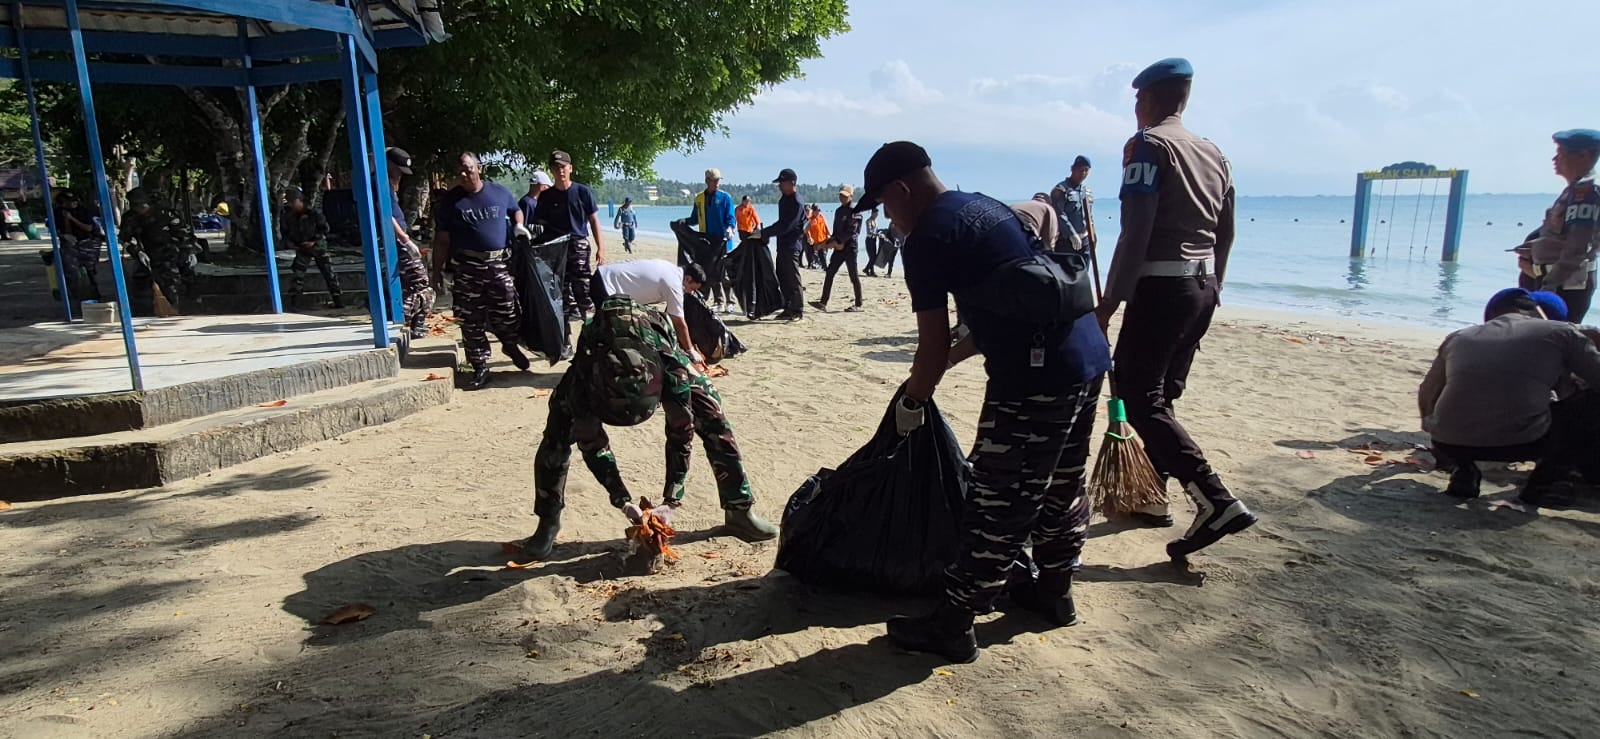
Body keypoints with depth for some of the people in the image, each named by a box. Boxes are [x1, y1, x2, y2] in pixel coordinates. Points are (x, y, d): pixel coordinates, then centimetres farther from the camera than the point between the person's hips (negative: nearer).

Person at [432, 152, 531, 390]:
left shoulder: (500, 193, 7)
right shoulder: (451, 200, 3)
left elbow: (516, 210, 28)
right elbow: (442, 239, 4)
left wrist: (518, 225, 5)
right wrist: (437, 270, 1)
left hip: (500, 263, 1)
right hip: (467, 267, 0)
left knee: (507, 314, 0)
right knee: (471, 321, 2)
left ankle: (510, 344, 33)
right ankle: (480, 368, 13)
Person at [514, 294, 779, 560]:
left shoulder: (672, 368, -43)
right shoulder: (583, 376, -41)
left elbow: (681, 435, -30)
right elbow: (589, 441, -26)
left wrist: (670, 502, -29)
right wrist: (623, 500, -27)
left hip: (657, 349, 0)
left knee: (713, 418, -12)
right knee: (559, 430, -18)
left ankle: (739, 510, 4)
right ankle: (548, 522, 0)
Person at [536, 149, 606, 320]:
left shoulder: (583, 191, 1)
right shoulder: (546, 196, 7)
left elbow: (594, 220, 3)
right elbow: (542, 224, 11)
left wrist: (600, 248, -2)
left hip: (579, 246, -3)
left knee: (583, 288, -10)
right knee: (562, 291, 5)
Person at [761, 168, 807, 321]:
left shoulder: (797, 203, -17)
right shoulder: (784, 198, 12)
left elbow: (785, 226, -22)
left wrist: (763, 233, -21)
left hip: (791, 245, -9)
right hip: (783, 244, 9)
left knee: (793, 279, -6)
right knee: (782, 278, 11)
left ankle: (798, 311, 1)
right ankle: (788, 308, 19)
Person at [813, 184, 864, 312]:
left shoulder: (854, 209, -6)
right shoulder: (839, 210, 18)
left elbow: (852, 229, -14)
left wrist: (840, 241, -14)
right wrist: (833, 241, 1)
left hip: (849, 246, -8)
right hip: (839, 246, 8)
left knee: (853, 276, -1)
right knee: (829, 272, -1)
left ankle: (858, 305, 7)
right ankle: (823, 303, -2)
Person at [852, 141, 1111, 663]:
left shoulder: (927, 238, -9)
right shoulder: (986, 206, 19)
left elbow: (933, 345, -9)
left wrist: (911, 404, 8)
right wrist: (954, 356, 30)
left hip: (1037, 377, -10)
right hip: (1089, 356, 10)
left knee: (998, 506, -1)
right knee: (1062, 486, 22)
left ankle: (953, 626, 11)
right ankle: (1054, 592, 39)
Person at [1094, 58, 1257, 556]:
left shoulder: (1148, 144, -9)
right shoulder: (1214, 154, 15)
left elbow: (1136, 231, -18)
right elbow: (1225, 233, 17)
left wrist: (1110, 301, -17)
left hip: (1162, 286, -9)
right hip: (1203, 285, 9)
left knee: (1138, 396, -6)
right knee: (1162, 394, 16)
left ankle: (1217, 502, -13)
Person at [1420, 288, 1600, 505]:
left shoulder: (1458, 338, 20)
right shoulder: (1561, 332, 11)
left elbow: (1427, 396, 30)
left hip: (1450, 444, 4)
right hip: (1524, 443, -4)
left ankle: (1464, 471, 14)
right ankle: (1543, 482, 13)